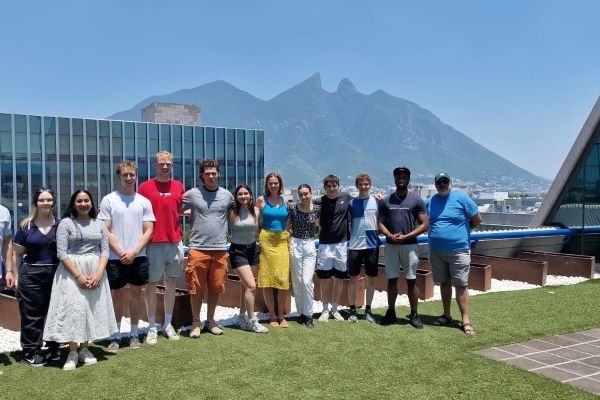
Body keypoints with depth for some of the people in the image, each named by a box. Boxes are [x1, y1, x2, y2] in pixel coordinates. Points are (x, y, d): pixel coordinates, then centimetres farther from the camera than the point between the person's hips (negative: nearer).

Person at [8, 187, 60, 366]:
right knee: (32, 315, 2)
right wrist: (15, 276, 0)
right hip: (31, 276, -1)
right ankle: (30, 353, 12)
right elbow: (17, 254, 5)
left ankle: (54, 349, 22)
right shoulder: (26, 226, 3)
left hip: (56, 275, 1)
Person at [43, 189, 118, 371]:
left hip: (95, 272, 4)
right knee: (73, 308, -9)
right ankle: (72, 352, -1)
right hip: (71, 272, -3)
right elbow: (61, 253, -8)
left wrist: (98, 274, -10)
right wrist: (79, 276, -15)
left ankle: (84, 349, 13)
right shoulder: (65, 223, -1)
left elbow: (105, 251, 6)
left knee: (93, 308, 3)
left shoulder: (99, 224, 10)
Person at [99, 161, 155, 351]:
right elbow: (105, 230, -4)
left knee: (136, 294, 8)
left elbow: (148, 230, 2)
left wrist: (134, 252, -10)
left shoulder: (144, 202, 5)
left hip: (138, 257, 2)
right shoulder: (108, 200, -1)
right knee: (118, 295, 5)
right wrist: (120, 252, -12)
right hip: (115, 258, -2)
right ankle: (116, 336, 16)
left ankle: (134, 335, 20)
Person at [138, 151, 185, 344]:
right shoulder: (145, 187, -2)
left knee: (171, 282, 10)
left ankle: (168, 324, 20)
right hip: (154, 243, -3)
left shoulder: (179, 187, 8)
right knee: (152, 284, 2)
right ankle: (152, 327, 11)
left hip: (174, 242, 4)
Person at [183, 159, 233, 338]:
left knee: (216, 287, 10)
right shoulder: (192, 194, -2)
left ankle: (210, 320, 27)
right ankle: (196, 323, 18)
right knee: (196, 288, 3)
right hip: (198, 248, -2)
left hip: (220, 249, 3)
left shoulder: (227, 195, 6)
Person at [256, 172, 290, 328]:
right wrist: (258, 239, -6)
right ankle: (273, 316, 10)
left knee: (283, 279, -1)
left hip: (282, 241, 2)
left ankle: (281, 315, 11)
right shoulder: (261, 200, 3)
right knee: (267, 279, 0)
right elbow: (257, 223, 3)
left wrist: (289, 239, 7)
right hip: (266, 240, -2)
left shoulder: (285, 201, 10)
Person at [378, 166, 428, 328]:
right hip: (391, 246, 2)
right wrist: (390, 235, -12)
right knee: (392, 279, 6)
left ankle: (414, 314, 11)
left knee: (411, 280, 2)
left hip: (410, 245, -2)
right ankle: (391, 312, 16)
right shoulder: (386, 201, 9)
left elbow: (424, 224, -2)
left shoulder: (416, 200, 2)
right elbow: (381, 223, 8)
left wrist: (406, 236, -13)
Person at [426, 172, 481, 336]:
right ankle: (446, 315, 26)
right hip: (436, 251, 5)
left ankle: (465, 321, -1)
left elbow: (477, 219, 1)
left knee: (461, 285, -5)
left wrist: (460, 230, 6)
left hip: (458, 250, -4)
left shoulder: (461, 198, -5)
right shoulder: (430, 202, 8)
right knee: (444, 283, 14)